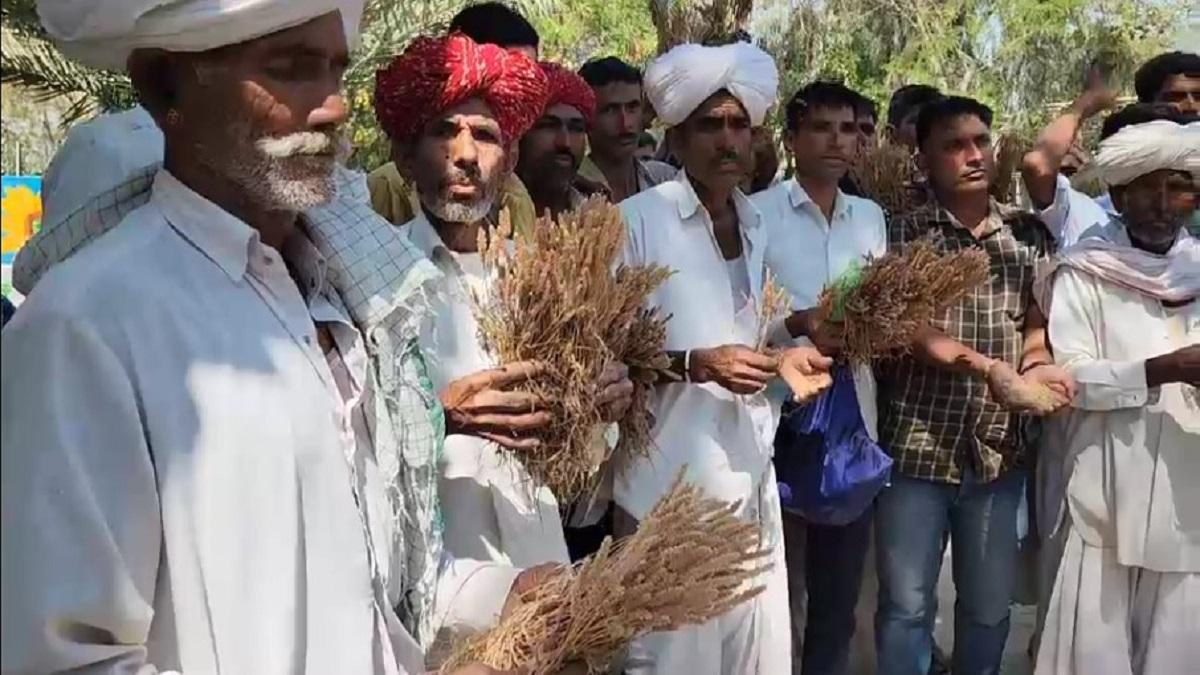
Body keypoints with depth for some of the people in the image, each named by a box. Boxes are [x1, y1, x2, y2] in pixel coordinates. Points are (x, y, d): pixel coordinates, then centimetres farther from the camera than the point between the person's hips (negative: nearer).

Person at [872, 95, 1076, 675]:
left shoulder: (1027, 234, 9)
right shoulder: (902, 234, -2)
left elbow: (1037, 317, 13)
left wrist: (1035, 363, -10)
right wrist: (994, 370, -23)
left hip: (999, 448, 4)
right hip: (916, 444, -3)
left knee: (989, 606, 15)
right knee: (906, 605, 6)